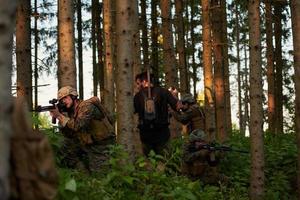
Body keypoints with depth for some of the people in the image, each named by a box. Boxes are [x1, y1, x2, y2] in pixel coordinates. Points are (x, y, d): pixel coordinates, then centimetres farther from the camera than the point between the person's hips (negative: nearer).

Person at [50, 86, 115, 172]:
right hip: (88, 143, 8)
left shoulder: (87, 106, -21)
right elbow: (69, 134, -1)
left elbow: (76, 126, -31)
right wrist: (59, 117, -13)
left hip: (101, 143, -8)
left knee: (94, 170, -13)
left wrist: (60, 116, -26)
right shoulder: (71, 112, 4)